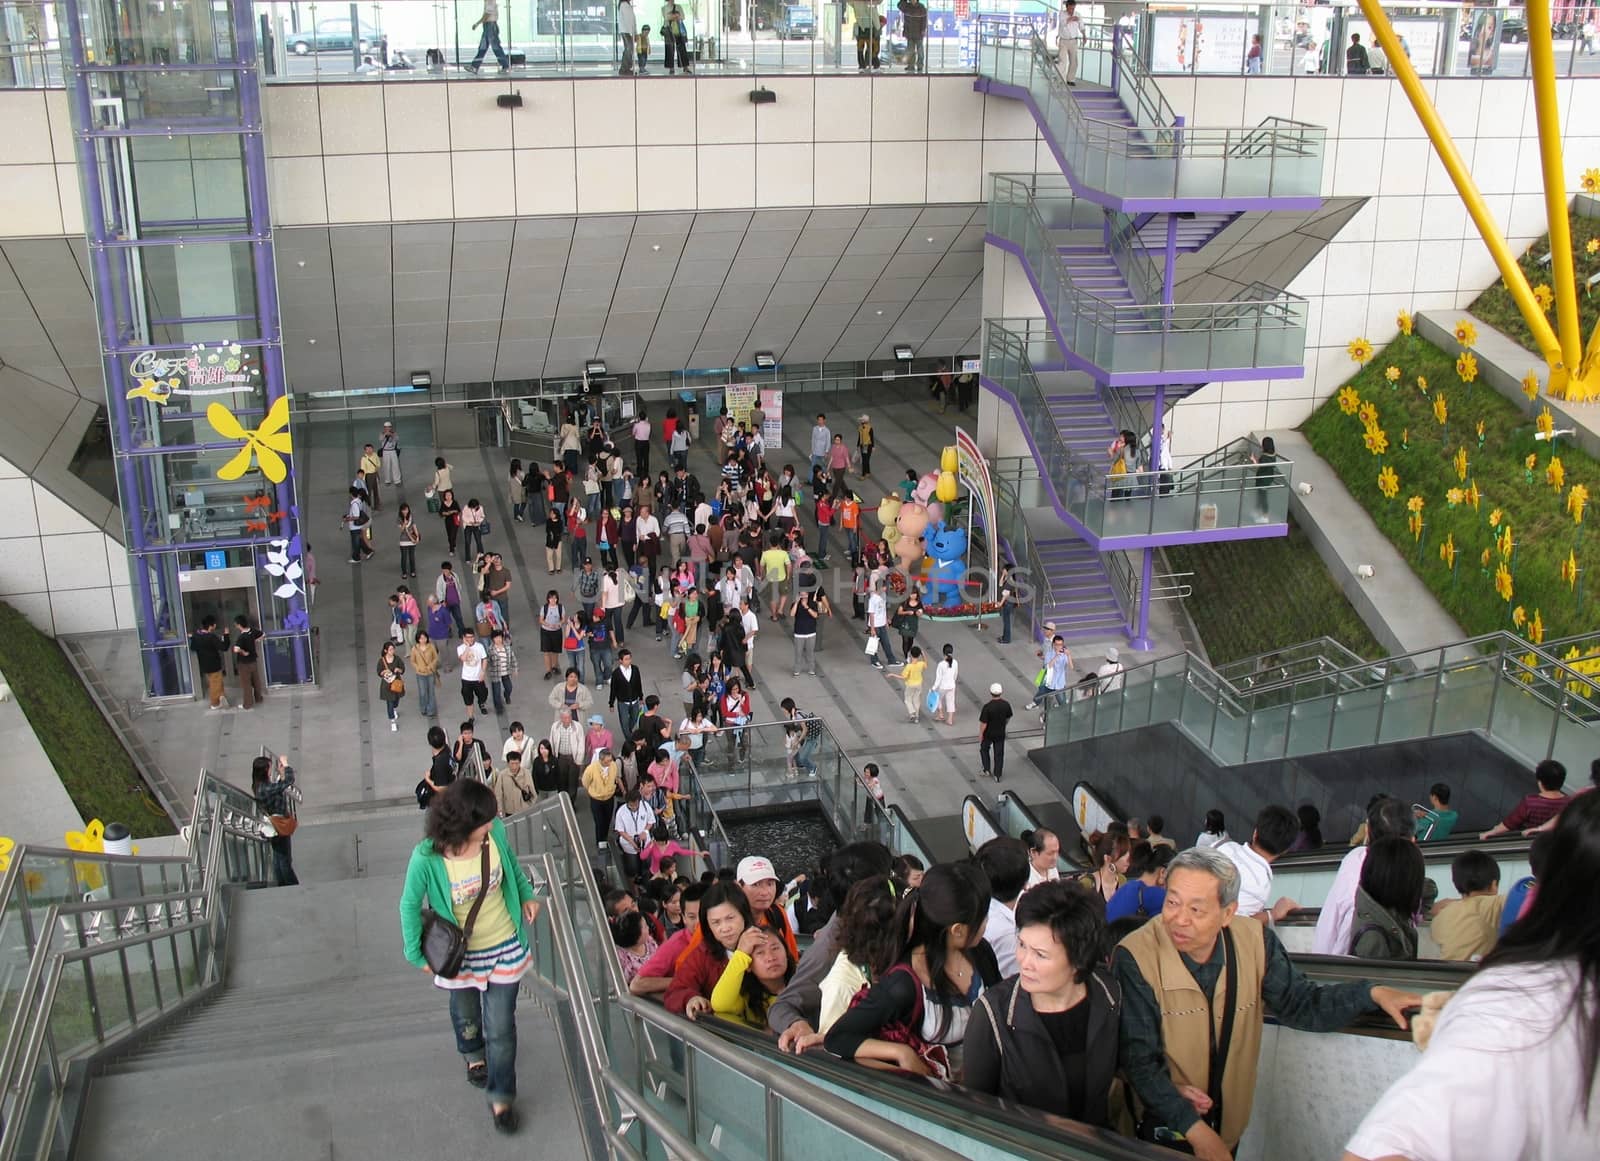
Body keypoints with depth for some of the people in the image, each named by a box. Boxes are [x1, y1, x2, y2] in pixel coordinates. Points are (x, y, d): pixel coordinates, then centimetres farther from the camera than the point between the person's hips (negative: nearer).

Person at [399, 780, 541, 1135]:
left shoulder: (495, 833, -23)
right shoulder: (427, 858, -31)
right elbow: (410, 905, -14)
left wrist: (527, 894, -2)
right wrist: (416, 954, -10)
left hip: (505, 948, 1)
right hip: (459, 955, -1)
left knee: (501, 1028, 6)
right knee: (466, 1015, 28)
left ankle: (500, 1097, 29)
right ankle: (473, 1055, 62)